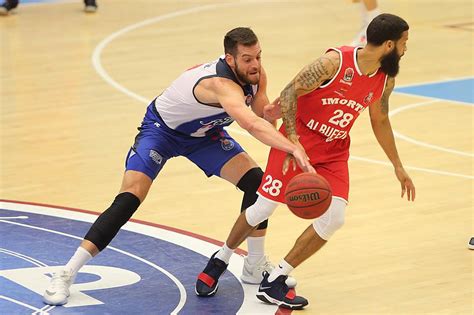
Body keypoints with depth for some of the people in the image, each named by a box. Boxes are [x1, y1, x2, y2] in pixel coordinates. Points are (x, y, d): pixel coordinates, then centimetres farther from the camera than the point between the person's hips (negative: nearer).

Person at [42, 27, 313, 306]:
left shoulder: (256, 75, -17)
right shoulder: (223, 85, -42)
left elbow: (263, 116, -1)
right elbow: (251, 124, -59)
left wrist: (272, 113, -26)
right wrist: (294, 149, -71)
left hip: (204, 132, 7)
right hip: (161, 129, -7)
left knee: (256, 181, -7)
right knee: (129, 199, -21)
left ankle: (255, 267, 11)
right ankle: (66, 275, -14)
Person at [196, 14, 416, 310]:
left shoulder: (385, 78, -4)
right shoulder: (335, 62, -24)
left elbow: (380, 120, 13)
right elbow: (290, 93, -18)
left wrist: (398, 166, 17)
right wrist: (292, 139, -28)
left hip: (334, 151, 5)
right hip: (299, 139, -5)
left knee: (334, 217, -12)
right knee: (263, 208, 0)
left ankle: (274, 281, -2)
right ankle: (220, 260, 27)